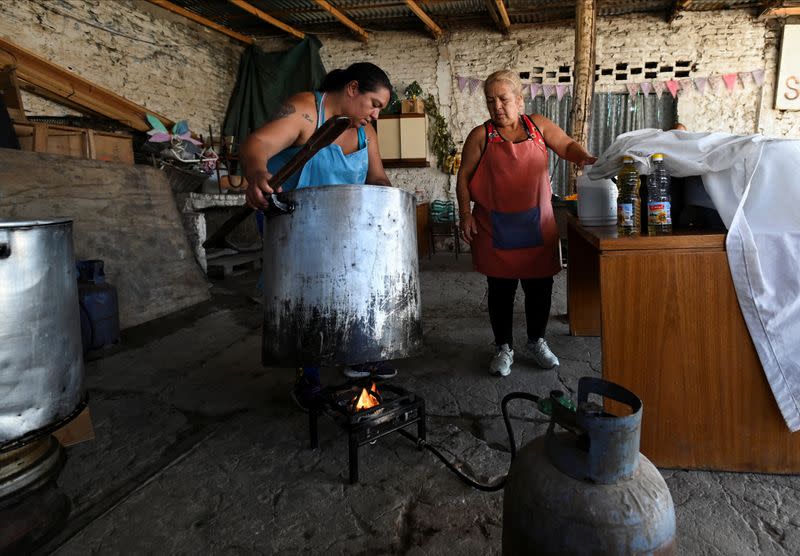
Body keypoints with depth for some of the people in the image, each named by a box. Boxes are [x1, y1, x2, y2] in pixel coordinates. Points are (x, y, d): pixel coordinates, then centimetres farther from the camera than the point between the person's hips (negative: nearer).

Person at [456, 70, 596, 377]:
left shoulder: (538, 125, 6)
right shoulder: (481, 136, 0)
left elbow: (567, 145, 5)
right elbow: (464, 177, 0)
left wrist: (583, 156, -17)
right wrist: (465, 215, -8)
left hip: (537, 226, 2)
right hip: (497, 230, -2)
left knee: (540, 286, 8)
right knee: (501, 290, 5)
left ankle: (537, 341, 30)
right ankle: (504, 348, 23)